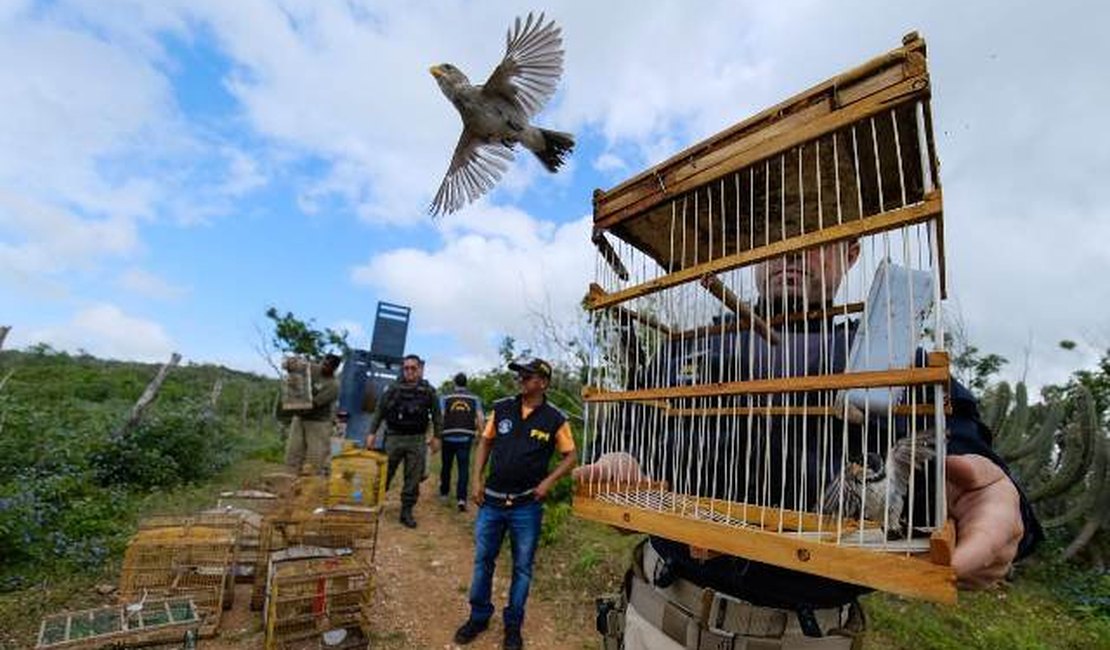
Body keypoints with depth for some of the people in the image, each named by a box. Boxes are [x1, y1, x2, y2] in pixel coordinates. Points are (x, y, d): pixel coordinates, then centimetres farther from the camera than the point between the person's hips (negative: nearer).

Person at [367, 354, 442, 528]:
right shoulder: (393, 388, 0)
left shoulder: (428, 391, 1)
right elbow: (379, 411, 4)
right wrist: (372, 433, 0)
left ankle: (407, 511, 17)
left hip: (417, 440, 0)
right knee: (384, 474, 6)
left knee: (413, 478, 5)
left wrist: (436, 436, 2)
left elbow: (436, 415, 6)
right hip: (393, 437, 0)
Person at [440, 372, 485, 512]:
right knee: (464, 468, 1)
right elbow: (480, 418, -2)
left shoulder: (445, 398, 3)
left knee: (446, 466, 18)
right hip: (466, 438, 0)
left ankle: (444, 493, 34)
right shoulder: (474, 398, 6)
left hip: (448, 438, 1)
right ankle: (461, 498, -12)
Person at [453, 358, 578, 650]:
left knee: (522, 567, 12)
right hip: (491, 500, 3)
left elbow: (570, 456, 0)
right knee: (482, 561, 15)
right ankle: (479, 616, 37)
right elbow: (485, 442, 9)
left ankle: (513, 624, 33)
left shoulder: (555, 418, -9)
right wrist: (477, 479, 1)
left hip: (527, 506, -2)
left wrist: (549, 481, -13)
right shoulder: (501, 408, -2)